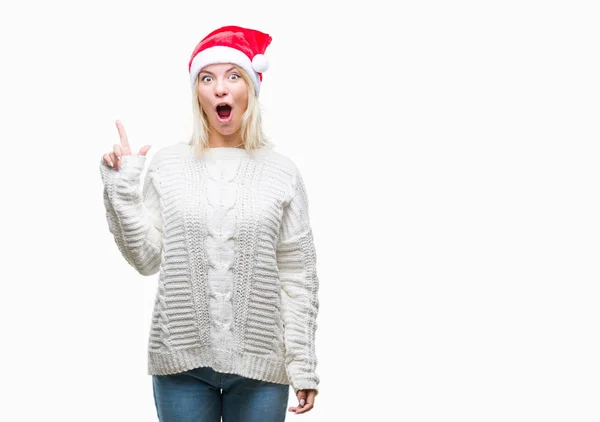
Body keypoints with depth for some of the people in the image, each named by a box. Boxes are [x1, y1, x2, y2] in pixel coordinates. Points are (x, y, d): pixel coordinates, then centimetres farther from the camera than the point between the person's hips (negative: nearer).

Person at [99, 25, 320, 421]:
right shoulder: (167, 164, 3)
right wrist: (121, 188, -5)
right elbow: (147, 258, 1)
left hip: (259, 362, -1)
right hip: (181, 360, 1)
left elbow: (298, 279, 0)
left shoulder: (282, 172, 0)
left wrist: (303, 365, -3)